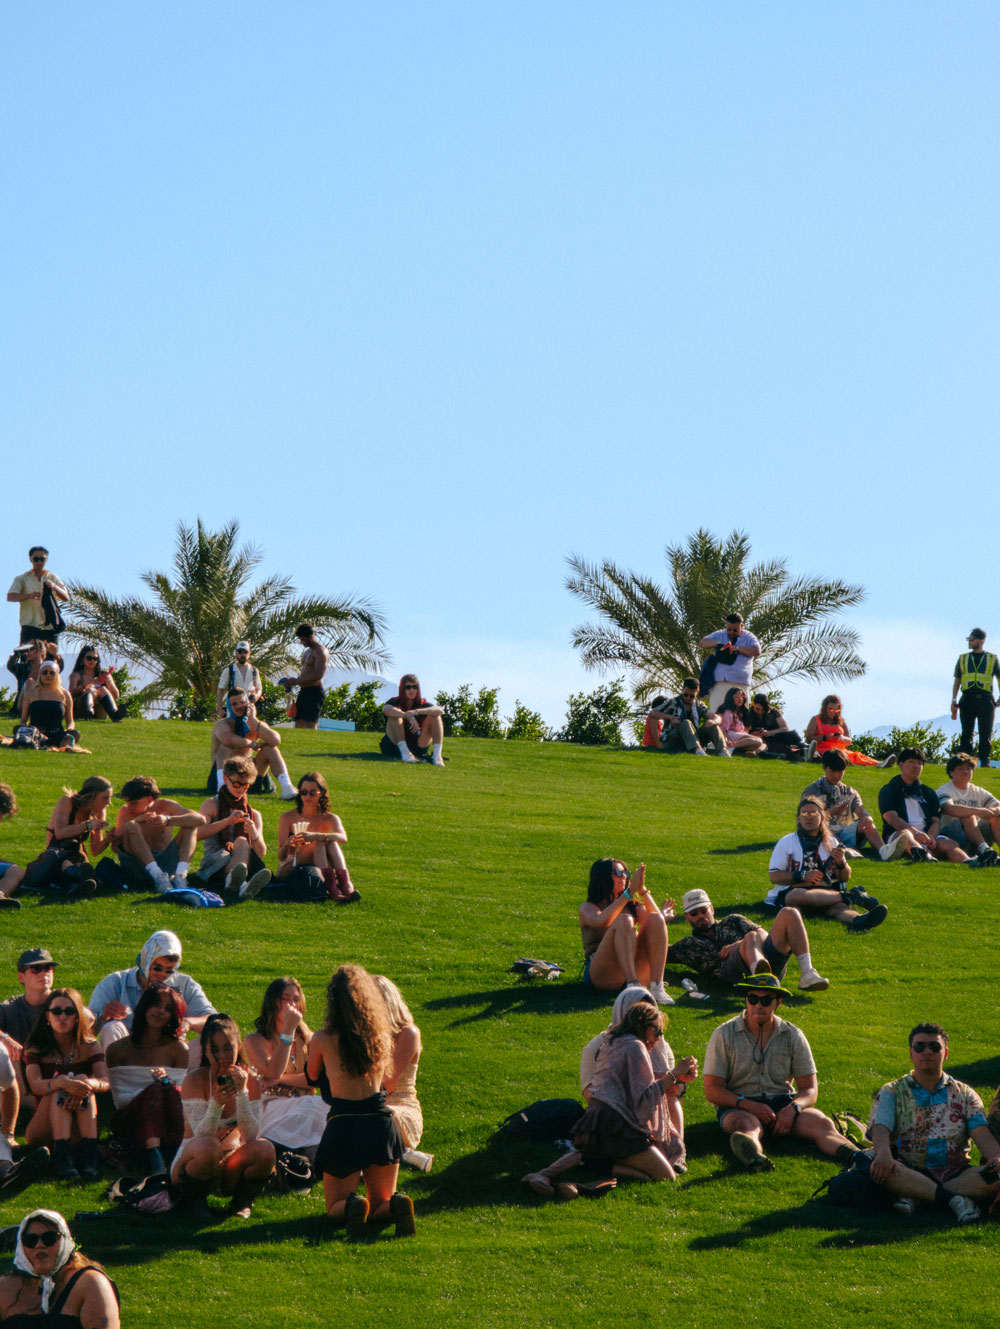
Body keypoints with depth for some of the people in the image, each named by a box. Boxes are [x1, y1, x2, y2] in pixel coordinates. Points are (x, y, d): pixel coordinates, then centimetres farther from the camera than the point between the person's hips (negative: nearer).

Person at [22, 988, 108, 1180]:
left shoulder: (89, 1047, 7)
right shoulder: (35, 1049, 2)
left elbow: (105, 1082, -11)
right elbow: (35, 1085, -18)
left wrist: (87, 1083, -36)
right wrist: (62, 1083, -40)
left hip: (79, 1129, 1)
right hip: (42, 1128, -1)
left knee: (82, 1079, -24)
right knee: (61, 1088, -27)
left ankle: (90, 1154, -43)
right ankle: (61, 1156, -47)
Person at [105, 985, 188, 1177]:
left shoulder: (178, 1048, 14)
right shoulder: (118, 1049, 10)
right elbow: (119, 1098, 3)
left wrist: (168, 1083, -16)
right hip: (128, 1122, -1)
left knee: (173, 1091, -32)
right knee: (155, 1089, -33)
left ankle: (178, 1154, -55)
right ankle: (153, 1159, -57)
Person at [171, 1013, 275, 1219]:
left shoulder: (250, 1081, -6)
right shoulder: (195, 1079, -15)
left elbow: (251, 1136, -17)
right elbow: (202, 1136, -23)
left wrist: (241, 1093, -28)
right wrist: (216, 1103, -40)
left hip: (231, 1167, 3)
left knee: (264, 1149, -27)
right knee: (209, 1147, -36)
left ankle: (242, 1202, 1)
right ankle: (193, 1202, -7)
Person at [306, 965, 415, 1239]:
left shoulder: (323, 1040, -5)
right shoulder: (383, 1038, 4)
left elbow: (312, 1078, 15)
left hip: (343, 1125, -3)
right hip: (382, 1121, 3)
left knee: (336, 1208, 14)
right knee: (380, 1207, 18)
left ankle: (352, 1206, -22)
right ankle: (397, 1205, -18)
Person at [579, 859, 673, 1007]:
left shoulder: (632, 906, 22)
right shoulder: (587, 908, 11)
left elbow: (659, 919, 2)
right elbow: (601, 921, -15)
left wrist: (643, 891, -8)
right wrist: (629, 892, -16)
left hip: (636, 971, 4)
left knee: (656, 920, -16)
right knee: (624, 920, -26)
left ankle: (657, 986, -34)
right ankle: (633, 985, -46)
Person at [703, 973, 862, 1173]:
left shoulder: (793, 1036, 7)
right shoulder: (724, 1035, 0)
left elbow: (809, 1089, 7)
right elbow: (712, 1091, -3)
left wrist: (793, 1108, -17)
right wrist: (749, 1105, -20)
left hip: (783, 1102, 3)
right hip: (738, 1106, -3)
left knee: (822, 1123, -28)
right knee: (746, 1125, -40)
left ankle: (855, 1157, -58)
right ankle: (753, 1156, -77)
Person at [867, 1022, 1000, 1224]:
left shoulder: (964, 1094, 17)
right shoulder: (891, 1092, 13)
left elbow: (981, 1133, 1)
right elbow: (880, 1128, -4)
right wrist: (884, 1153, -30)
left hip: (956, 1173, 2)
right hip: (910, 1174, -1)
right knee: (878, 1168, -34)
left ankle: (916, 1197, -28)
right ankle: (953, 1199, -34)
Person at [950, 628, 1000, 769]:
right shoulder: (963, 658, 16)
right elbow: (957, 681, 16)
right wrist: (954, 701, 6)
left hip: (985, 700, -2)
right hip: (967, 699, 2)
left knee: (986, 735, -3)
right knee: (966, 733, -1)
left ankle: (984, 762, -1)